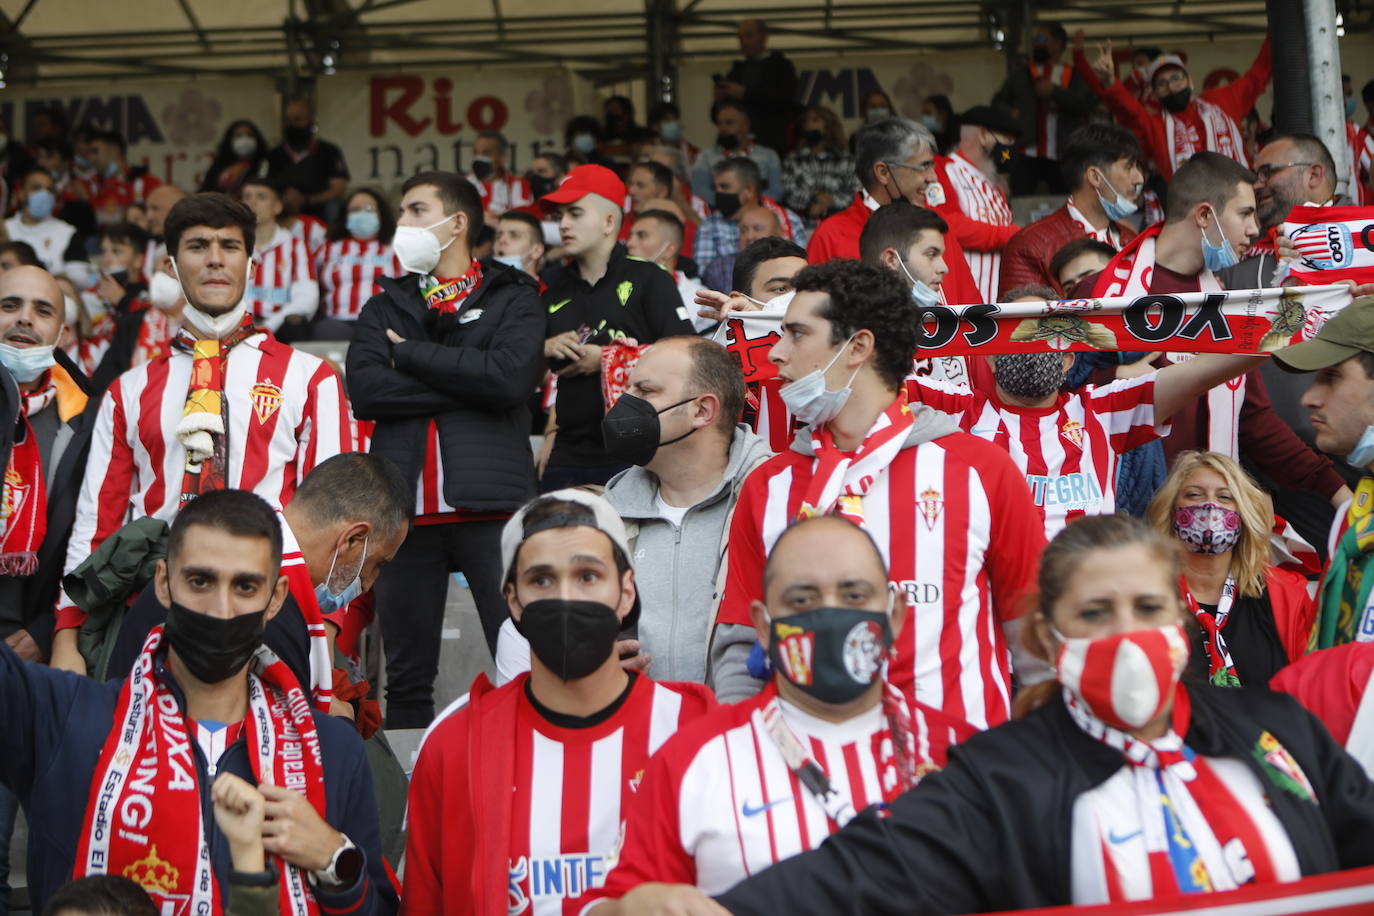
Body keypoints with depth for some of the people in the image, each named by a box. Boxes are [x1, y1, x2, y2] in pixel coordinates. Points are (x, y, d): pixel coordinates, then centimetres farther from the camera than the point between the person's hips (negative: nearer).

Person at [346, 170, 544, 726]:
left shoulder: (512, 298, 8)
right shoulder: (385, 308, 17)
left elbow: (511, 377, -12)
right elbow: (364, 390, -1)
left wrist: (410, 354, -3)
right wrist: (464, 382, -7)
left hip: (490, 503, -3)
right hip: (406, 506, 3)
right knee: (407, 677, 8)